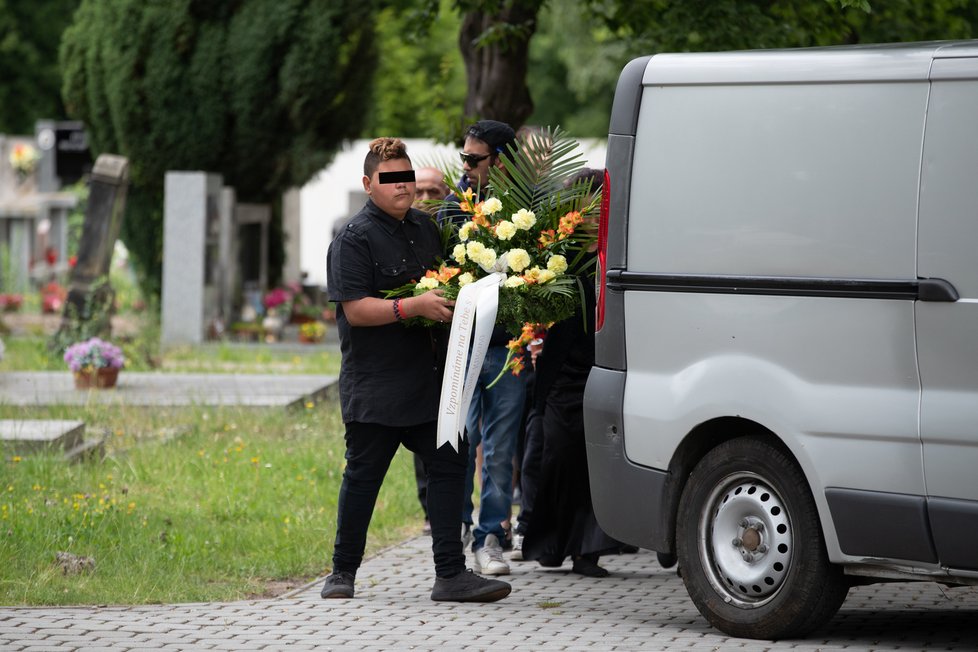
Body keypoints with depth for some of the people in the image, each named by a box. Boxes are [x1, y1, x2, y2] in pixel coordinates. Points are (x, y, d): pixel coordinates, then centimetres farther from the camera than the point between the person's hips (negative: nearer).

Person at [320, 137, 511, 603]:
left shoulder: (425, 228, 12)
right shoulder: (353, 240, -10)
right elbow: (355, 310, -18)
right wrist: (416, 306, -26)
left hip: (429, 381, 6)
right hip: (374, 386, -6)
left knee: (448, 464, 1)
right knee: (363, 477, 3)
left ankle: (450, 573, 3)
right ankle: (343, 573, 15)